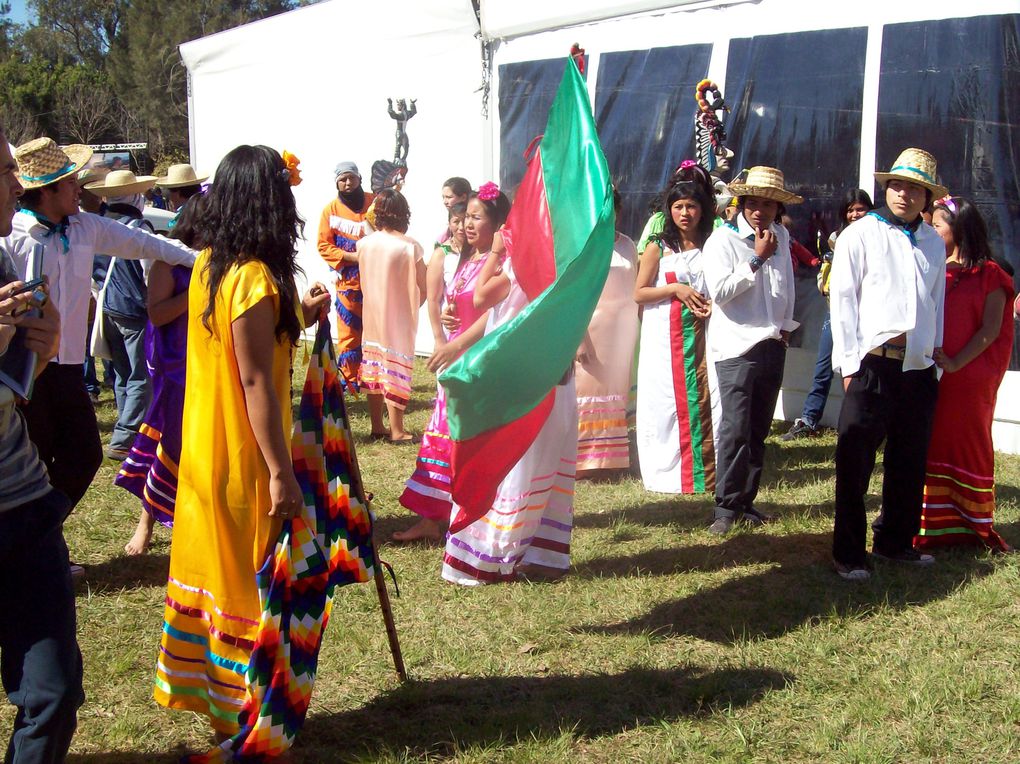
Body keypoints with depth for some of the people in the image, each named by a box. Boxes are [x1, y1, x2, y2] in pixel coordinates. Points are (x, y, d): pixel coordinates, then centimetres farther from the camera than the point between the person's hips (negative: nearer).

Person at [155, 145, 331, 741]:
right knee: (248, 580, 4)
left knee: (209, 568, 19)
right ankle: (240, 714, 16)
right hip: (244, 460, -8)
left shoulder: (209, 266, 5)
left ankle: (195, 686, 32)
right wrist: (282, 472, -20)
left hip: (202, 449, 8)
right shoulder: (256, 279, -21)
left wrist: (296, 316, 21)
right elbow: (256, 382, -22)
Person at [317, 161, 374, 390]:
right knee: (349, 332, 0)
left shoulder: (375, 202, 2)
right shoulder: (331, 210, -1)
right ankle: (349, 379, 9)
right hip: (349, 280, -1)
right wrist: (352, 256, -16)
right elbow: (324, 246, -4)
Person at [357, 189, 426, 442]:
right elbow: (423, 288, -9)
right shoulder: (409, 246, -15)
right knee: (396, 369, 1)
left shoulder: (364, 244, -3)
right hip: (399, 319, -4)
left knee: (374, 368, 12)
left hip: (372, 316, 4)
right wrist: (412, 306, 10)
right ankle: (397, 431, 4)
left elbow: (365, 281, 7)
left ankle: (377, 426, 19)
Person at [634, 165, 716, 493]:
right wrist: (676, 289, -12)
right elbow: (639, 294, 0)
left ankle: (704, 475, 1)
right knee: (665, 404, 1)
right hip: (664, 339, -1)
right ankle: (667, 472, 10)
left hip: (700, 336, 1)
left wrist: (712, 305, -6)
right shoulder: (658, 248, 2)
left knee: (701, 403, -4)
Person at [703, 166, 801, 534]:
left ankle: (746, 501, 17)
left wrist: (785, 326, 14)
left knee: (758, 430, 9)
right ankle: (726, 507, -5)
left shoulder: (781, 237, 13)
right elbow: (719, 290, -16)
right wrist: (757, 259, -15)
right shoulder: (723, 240, -6)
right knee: (735, 428, -11)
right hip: (737, 347, -6)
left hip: (773, 345, 6)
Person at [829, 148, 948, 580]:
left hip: (919, 368, 5)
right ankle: (849, 553, 6)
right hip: (874, 365, -5)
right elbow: (843, 300, -3)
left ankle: (895, 542, 27)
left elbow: (937, 303, 20)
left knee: (910, 462, 12)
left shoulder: (934, 243, 15)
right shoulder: (861, 235, 1)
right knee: (855, 462, -2)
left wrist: (936, 355, 13)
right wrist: (850, 364, -8)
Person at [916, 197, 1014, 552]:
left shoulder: (989, 274, 0)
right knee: (932, 445, 3)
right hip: (930, 375, 3)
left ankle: (969, 526, 14)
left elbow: (991, 329, -6)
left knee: (969, 445, 4)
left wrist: (955, 363, -17)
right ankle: (930, 523, 8)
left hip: (969, 378, -3)